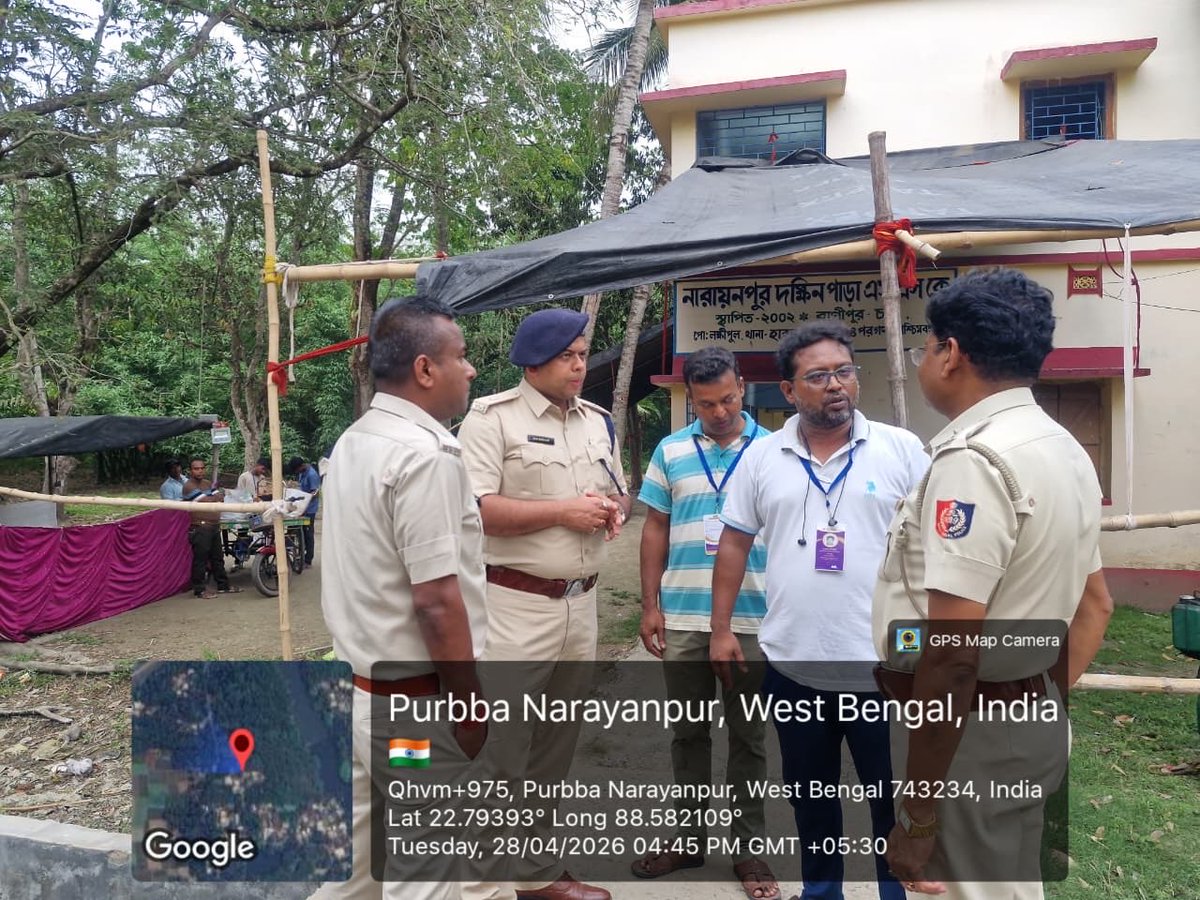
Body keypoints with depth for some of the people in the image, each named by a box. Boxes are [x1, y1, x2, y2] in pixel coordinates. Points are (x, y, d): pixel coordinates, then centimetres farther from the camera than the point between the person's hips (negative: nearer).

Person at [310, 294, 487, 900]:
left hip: (358, 684, 9)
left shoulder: (352, 442, 7)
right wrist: (471, 706, -13)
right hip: (414, 701, -9)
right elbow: (437, 601, -24)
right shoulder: (424, 454, -22)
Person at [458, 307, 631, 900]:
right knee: (502, 750, 2)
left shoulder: (598, 422, 13)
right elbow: (476, 510, -19)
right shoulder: (492, 418, -9)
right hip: (515, 604, -7)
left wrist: (613, 510, -1)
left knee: (556, 747, 17)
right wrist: (563, 511, -18)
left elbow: (618, 491, 23)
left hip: (581, 603, 7)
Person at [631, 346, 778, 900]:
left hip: (752, 618, -2)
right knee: (688, 732, 15)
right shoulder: (671, 451, 4)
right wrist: (650, 604, 2)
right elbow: (655, 529, 7)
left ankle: (748, 847, 26)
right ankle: (689, 835, 32)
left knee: (747, 736, 10)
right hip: (682, 617, 2)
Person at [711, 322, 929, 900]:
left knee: (897, 800, 13)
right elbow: (735, 544, 6)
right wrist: (721, 629, 3)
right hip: (792, 664, 3)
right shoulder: (762, 457, 1)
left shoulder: (901, 450, -4)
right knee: (810, 794, 20)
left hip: (883, 665, -2)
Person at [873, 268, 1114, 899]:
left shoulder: (972, 458, -23)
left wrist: (919, 816, -22)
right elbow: (1094, 605, 16)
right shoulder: (1065, 449, 8)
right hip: (1031, 723, 9)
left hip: (969, 733, -9)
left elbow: (951, 655, -28)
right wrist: (1047, 704, 21)